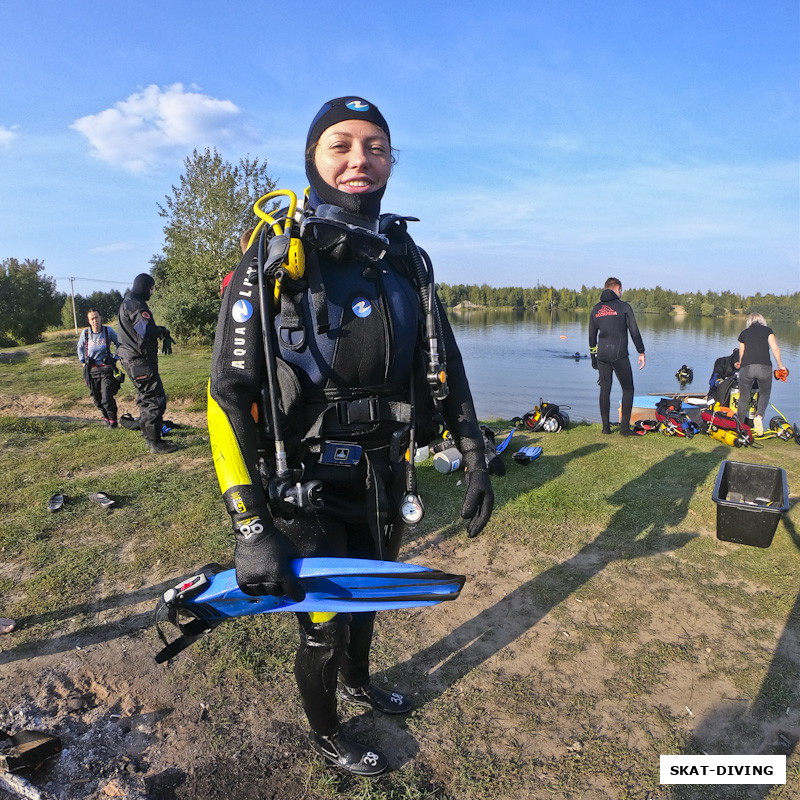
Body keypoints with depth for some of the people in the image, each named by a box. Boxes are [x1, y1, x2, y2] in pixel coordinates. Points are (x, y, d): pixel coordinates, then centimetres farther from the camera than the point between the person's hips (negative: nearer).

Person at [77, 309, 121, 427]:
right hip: (92, 371, 3)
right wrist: (83, 362, 13)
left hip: (106, 369, -3)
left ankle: (113, 421, 8)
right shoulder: (85, 332, -2)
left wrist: (117, 359, 3)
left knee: (107, 399, -12)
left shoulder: (108, 330, -7)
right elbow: (80, 347, 18)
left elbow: (119, 344, 8)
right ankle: (106, 418, 32)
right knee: (97, 400, 10)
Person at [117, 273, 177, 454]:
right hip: (140, 360, -11)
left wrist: (160, 332, 6)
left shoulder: (130, 302, 21)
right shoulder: (135, 304, -14)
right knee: (156, 400, -8)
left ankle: (151, 439, 24)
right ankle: (155, 442, -5)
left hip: (135, 359, 11)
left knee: (146, 399, 16)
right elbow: (147, 330, -25)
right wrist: (163, 331, -7)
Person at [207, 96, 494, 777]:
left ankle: (357, 682, 58)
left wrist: (475, 460, 4)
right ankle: (326, 735, 44)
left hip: (385, 477, 5)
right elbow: (229, 395, -19)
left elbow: (445, 365, 7)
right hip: (308, 488, -5)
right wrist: (251, 529, -23)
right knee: (323, 625, 12)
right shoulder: (273, 260, -14)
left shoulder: (406, 259, 2)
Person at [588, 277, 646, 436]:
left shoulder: (596, 309, 10)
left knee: (605, 390, 10)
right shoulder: (624, 306, -4)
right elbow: (634, 332, -5)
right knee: (628, 389, 5)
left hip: (602, 355, 5)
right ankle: (624, 427, 2)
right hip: (619, 355, -4)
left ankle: (606, 427, 12)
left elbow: (591, 336, 13)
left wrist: (594, 358, 20)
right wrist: (641, 353, 3)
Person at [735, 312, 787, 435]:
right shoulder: (767, 330, 11)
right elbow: (775, 348, 1)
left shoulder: (744, 333, 17)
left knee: (744, 397, 11)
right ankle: (759, 416, -7)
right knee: (765, 393, 19)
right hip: (764, 367, -1)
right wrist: (780, 365, 11)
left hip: (746, 368, 1)